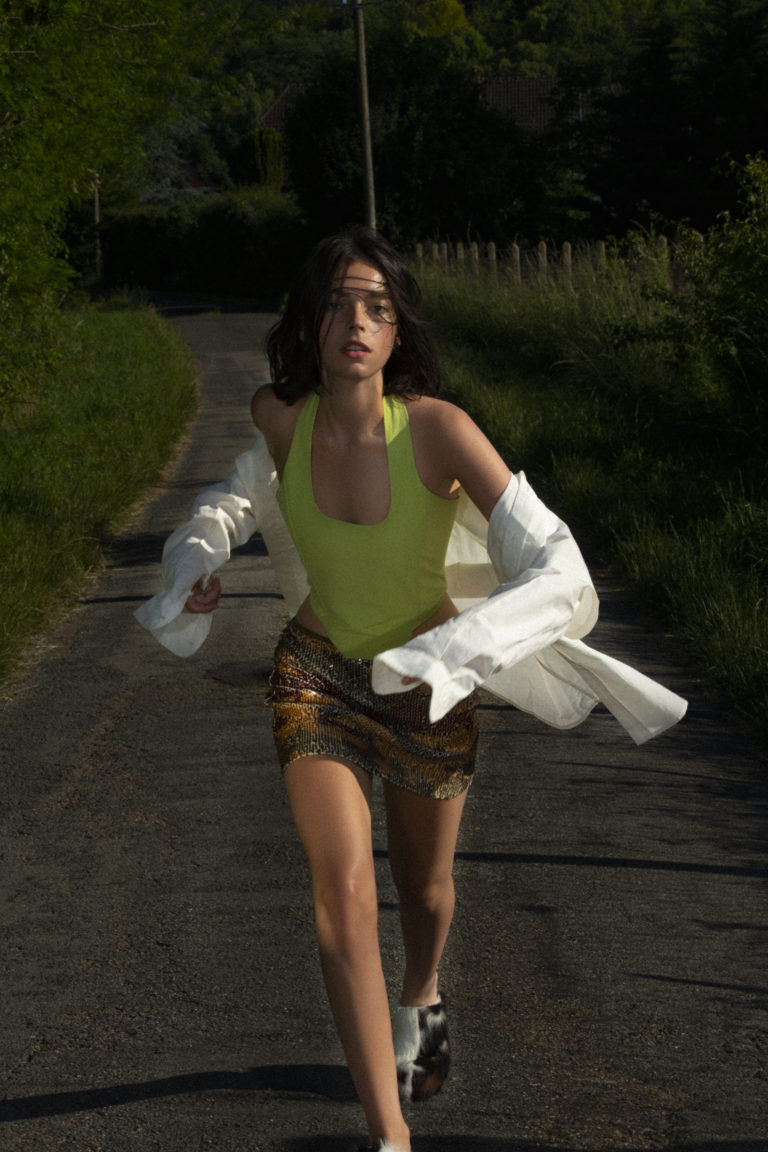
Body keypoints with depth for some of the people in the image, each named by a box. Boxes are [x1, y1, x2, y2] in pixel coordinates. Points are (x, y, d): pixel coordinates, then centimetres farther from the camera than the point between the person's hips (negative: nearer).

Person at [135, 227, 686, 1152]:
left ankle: (421, 998, 58)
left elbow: (558, 571, -31)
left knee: (423, 888, 22)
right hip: (317, 672, 1)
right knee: (344, 891, -19)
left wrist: (452, 653, -40)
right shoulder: (279, 416, -16)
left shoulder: (438, 429, -28)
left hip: (428, 683, -1)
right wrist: (201, 556, -2)